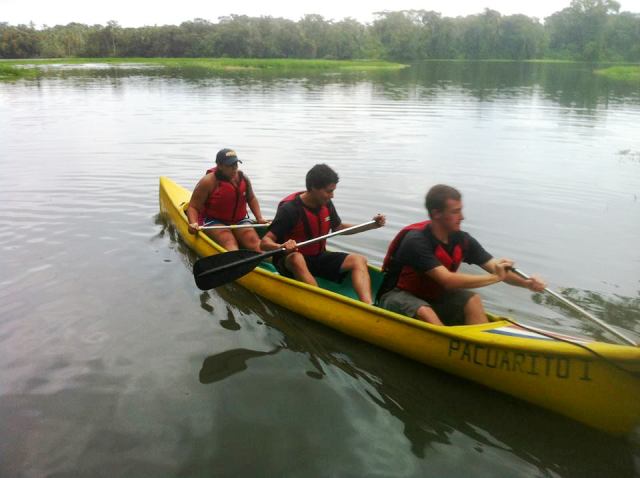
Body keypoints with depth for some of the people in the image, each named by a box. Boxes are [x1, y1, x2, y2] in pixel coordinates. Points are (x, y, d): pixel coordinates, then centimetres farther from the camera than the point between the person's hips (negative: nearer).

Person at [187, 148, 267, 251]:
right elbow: (193, 207, -7)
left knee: (254, 240, -24)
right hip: (214, 222, -4)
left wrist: (259, 218, 8)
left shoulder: (243, 178, 5)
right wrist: (193, 223, -27)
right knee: (229, 242, -34)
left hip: (239, 221, 4)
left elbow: (251, 199, 21)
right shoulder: (208, 182, -10)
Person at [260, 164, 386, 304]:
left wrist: (372, 225, 8)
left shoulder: (326, 204, -1)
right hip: (291, 261, -6)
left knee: (359, 260, -13)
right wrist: (281, 247, -48)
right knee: (296, 258, -40)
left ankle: (368, 306, -37)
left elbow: (338, 227, 18)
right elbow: (265, 242, -24)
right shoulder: (290, 208, -20)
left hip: (318, 258, 6)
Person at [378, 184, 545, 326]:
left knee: (472, 300, -17)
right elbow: (448, 280, -35)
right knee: (424, 312, -36)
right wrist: (494, 277, -29)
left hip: (433, 296, 6)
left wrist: (526, 283, -26)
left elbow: (497, 269, -7)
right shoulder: (416, 241, -27)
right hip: (398, 295, -6)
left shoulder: (462, 240, -6)